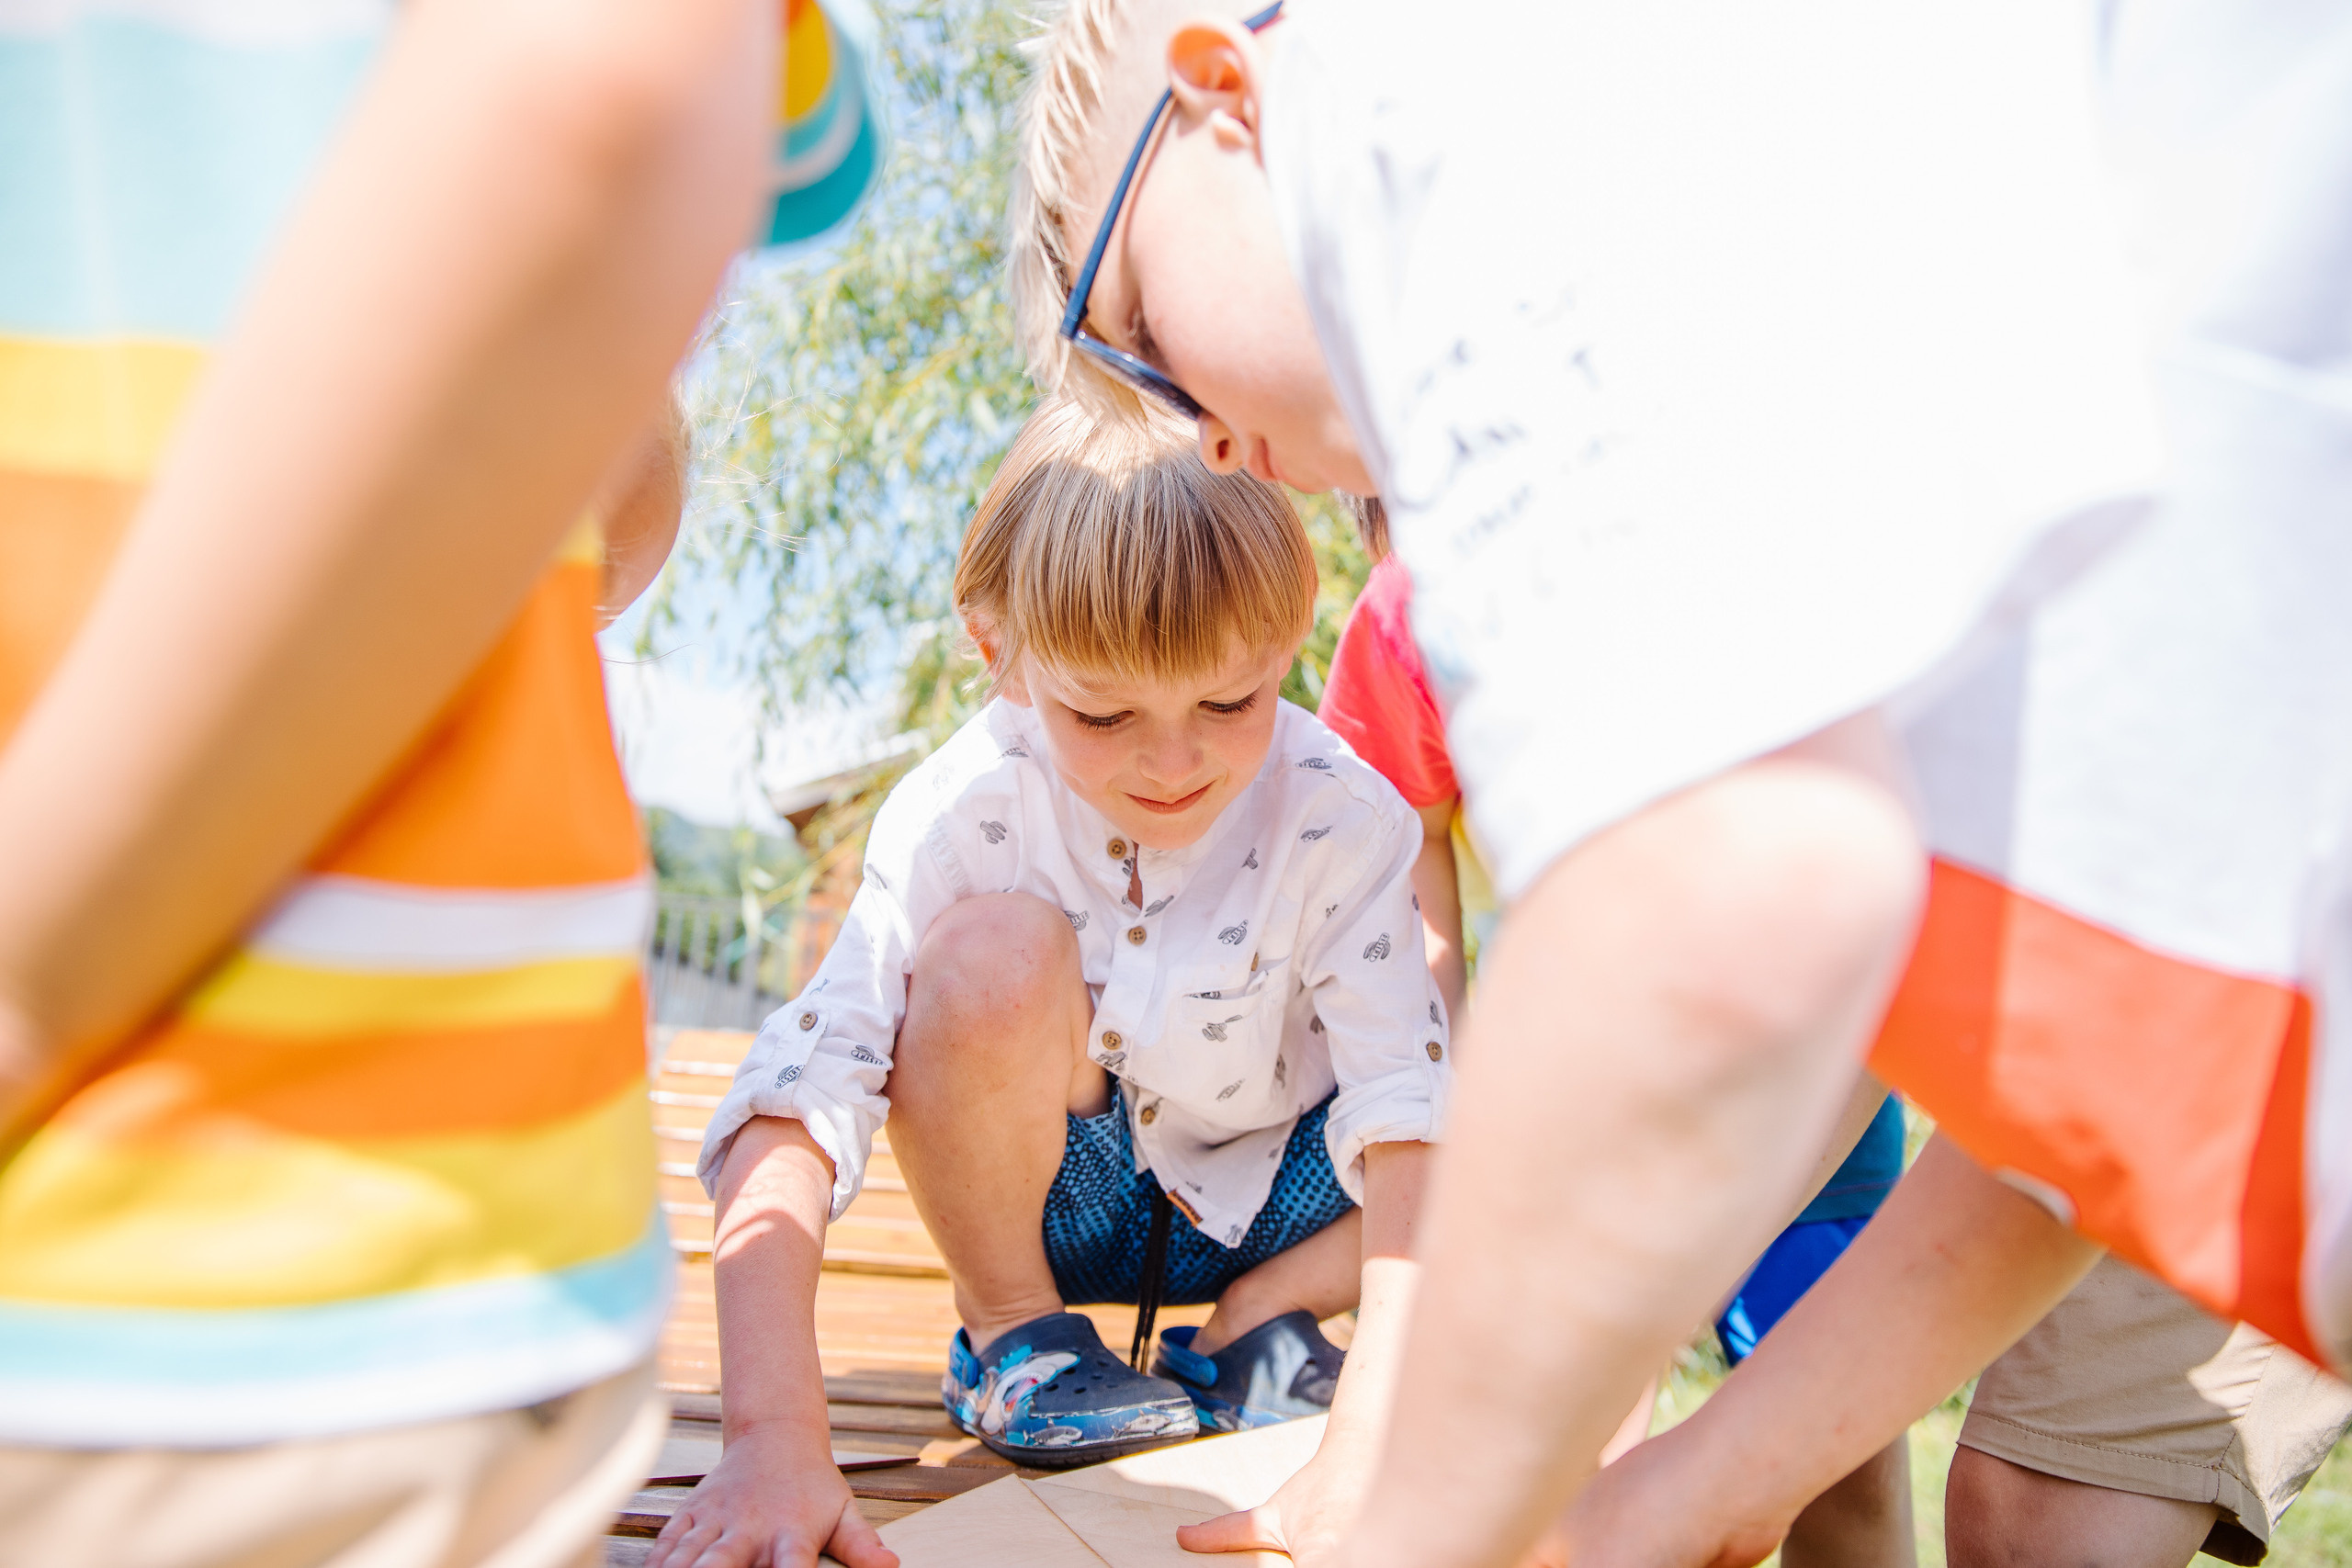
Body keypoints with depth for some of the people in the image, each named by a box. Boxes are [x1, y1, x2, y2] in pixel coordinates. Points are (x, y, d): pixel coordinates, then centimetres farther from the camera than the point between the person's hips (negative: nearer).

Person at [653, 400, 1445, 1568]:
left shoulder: (1340, 817, -24)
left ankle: (1255, 1324, -3)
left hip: (1264, 1205, 2)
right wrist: (774, 1435, -46)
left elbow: (1406, 1107, -30)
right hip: (1048, 1193, -1)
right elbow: (798, 1097, -34)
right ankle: (1010, 1329, -8)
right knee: (995, 952, -34)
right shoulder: (962, 814, -27)